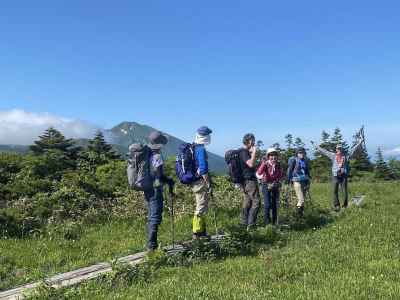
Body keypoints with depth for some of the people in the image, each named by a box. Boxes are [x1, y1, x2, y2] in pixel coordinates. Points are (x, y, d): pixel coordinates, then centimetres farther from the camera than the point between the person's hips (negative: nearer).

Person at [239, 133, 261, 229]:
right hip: (249, 180, -10)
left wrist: (252, 153, 17)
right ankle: (251, 225, -6)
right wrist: (254, 152, -19)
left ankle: (244, 223, 20)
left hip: (246, 181, 10)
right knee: (256, 201, -7)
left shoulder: (245, 151, 15)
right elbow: (251, 164, -28)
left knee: (247, 202, 14)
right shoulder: (244, 152, -16)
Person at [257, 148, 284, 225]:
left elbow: (281, 175, 8)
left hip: (276, 186, 4)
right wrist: (264, 164, -36)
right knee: (267, 204, -11)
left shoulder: (278, 164, 0)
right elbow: (259, 173, -26)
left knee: (275, 205, 8)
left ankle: (275, 222, 20)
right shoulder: (265, 163, -11)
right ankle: (267, 222, 2)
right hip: (266, 185, -4)